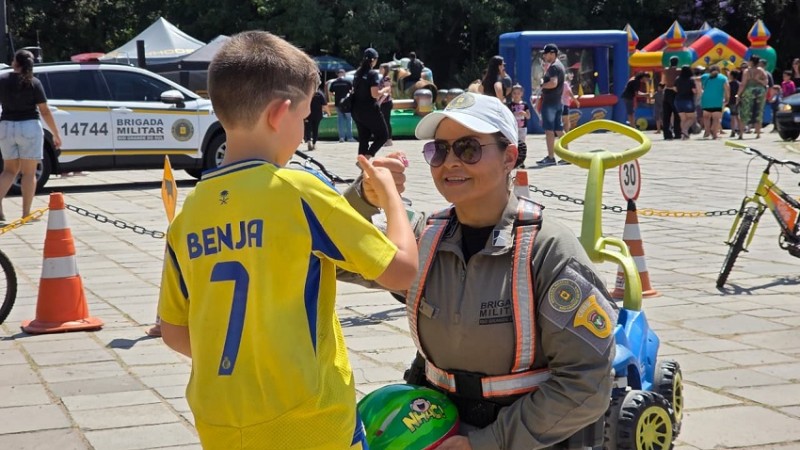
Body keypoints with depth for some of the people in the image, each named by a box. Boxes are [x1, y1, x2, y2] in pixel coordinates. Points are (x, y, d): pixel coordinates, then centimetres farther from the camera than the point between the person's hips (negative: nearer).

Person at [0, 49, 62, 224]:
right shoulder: (33, 83, -6)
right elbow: (45, 111, -6)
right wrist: (56, 133, 1)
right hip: (29, 127, -3)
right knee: (29, 172, 4)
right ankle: (26, 213, 3)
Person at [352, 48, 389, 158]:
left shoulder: (357, 73, 9)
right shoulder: (373, 74, -13)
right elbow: (375, 94, -20)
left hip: (357, 111, 7)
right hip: (370, 111, -7)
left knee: (363, 138, 11)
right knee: (383, 136, 4)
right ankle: (367, 157, -12)